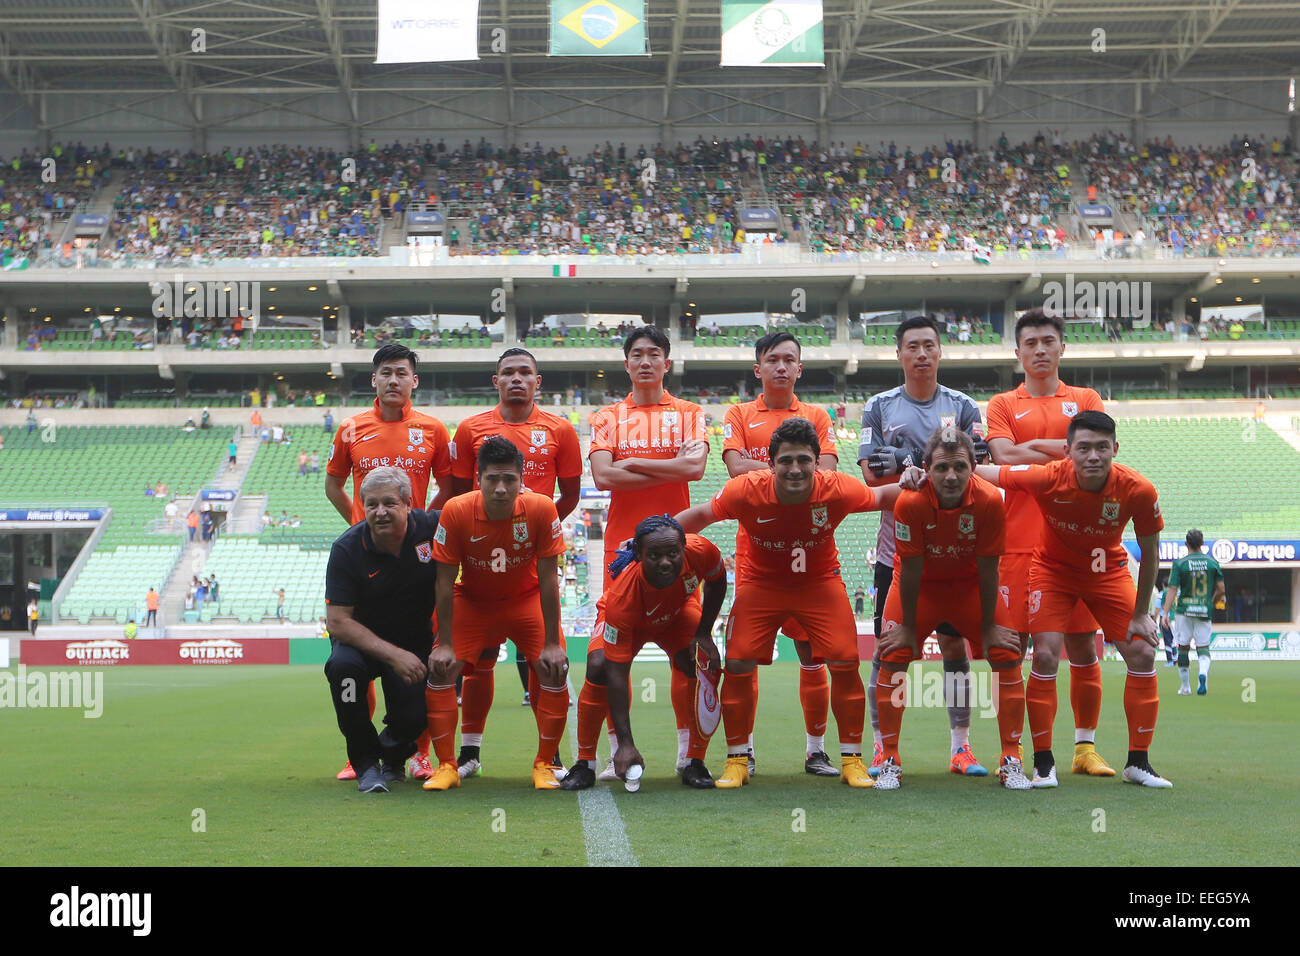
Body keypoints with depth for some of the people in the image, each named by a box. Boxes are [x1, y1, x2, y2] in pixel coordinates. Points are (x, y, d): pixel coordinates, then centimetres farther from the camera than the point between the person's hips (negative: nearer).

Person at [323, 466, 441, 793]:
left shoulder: (431, 528, -16)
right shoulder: (347, 548, -19)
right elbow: (338, 621, -20)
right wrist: (392, 654, -29)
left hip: (416, 641, 1)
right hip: (362, 640, -1)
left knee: (414, 717, -19)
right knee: (343, 666, -34)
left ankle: (393, 755, 22)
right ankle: (366, 763, -13)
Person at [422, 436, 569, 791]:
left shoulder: (541, 509, -26)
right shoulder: (456, 511, -26)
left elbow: (547, 579, -18)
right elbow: (445, 582, -17)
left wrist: (551, 644, -17)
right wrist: (445, 644, -16)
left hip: (526, 599, 0)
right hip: (472, 600, 0)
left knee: (554, 670, -16)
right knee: (439, 669, -14)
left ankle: (544, 765, 1)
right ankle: (447, 766, 0)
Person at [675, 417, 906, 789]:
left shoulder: (837, 489, -25)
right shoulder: (745, 491, -27)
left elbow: (881, 496, -6)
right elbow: (701, 515, -10)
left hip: (820, 581, 0)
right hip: (761, 581, 0)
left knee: (845, 663, -9)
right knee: (737, 663, -8)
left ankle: (851, 759, 9)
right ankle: (737, 760, 10)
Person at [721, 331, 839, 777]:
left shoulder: (817, 416, 12)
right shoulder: (739, 415, 10)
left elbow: (826, 473, -1)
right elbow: (736, 468, -6)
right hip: (755, 543, -1)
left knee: (811, 647, 1)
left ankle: (816, 749, 10)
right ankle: (743, 749, 7)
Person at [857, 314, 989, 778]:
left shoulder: (962, 406, 7)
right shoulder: (880, 407, 6)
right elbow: (870, 473, -3)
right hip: (896, 544, 0)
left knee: (955, 643, 2)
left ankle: (960, 747, 10)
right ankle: (882, 747, 9)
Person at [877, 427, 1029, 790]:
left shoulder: (989, 501, -28)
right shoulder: (911, 502, -31)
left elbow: (987, 569, -18)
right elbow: (910, 569, -21)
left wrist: (989, 627, -9)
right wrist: (908, 627, -12)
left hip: (970, 583, 1)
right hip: (920, 584, -1)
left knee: (1007, 655, -8)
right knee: (892, 657, -12)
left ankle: (1011, 761, 3)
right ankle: (890, 761, 1)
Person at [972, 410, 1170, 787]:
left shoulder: (1138, 491, -27)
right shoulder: (1048, 479, -32)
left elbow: (1150, 554, -11)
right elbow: (980, 470, -20)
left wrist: (1140, 614, -8)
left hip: (1109, 570, 2)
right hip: (1053, 569, -2)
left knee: (1142, 653, -6)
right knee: (1045, 656, -15)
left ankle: (1138, 763, 8)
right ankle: (1043, 764, -2)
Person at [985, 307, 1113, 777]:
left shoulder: (1086, 399, 13)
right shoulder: (1003, 404, 11)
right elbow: (1003, 458, -7)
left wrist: (1034, 445, -5)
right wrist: (1067, 454, -5)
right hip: (1020, 541, -1)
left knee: (1083, 648, 3)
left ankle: (1085, 747, 13)